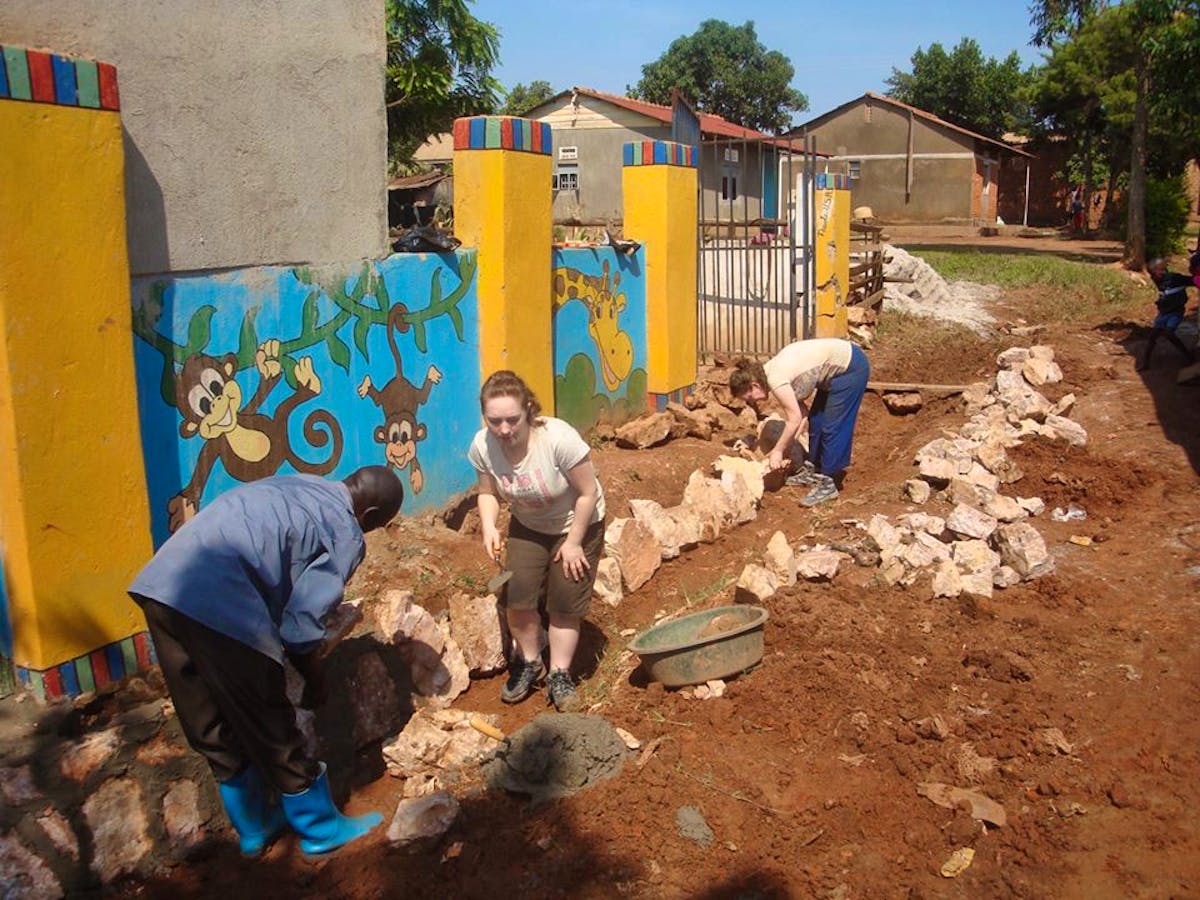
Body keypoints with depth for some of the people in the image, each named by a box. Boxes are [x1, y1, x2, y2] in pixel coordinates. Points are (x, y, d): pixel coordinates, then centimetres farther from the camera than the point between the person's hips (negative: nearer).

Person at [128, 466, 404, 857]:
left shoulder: (292, 485, 24)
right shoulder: (347, 537, 3)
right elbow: (301, 624, -2)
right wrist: (315, 681, 15)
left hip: (159, 581, 8)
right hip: (218, 604, -8)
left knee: (214, 730, 21)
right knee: (271, 731, 11)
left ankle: (253, 827, 40)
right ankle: (322, 829, 30)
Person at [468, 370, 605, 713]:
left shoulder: (559, 439, -37)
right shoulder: (483, 446, -23)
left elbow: (588, 493, -24)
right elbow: (488, 492, -6)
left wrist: (573, 543, -16)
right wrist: (488, 527, -25)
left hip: (576, 524, -3)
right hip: (528, 527, 4)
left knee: (564, 604, 1)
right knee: (516, 599, -4)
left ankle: (559, 675, 22)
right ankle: (529, 663, 22)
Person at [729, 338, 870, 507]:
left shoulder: (775, 379, -23)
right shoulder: (772, 372, 4)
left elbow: (795, 420, -23)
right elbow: (800, 409, 5)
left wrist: (778, 451, -12)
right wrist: (785, 446, -1)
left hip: (851, 366, -10)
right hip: (838, 369, 10)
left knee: (832, 427, -7)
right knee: (816, 420, 14)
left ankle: (828, 483, 1)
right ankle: (816, 471, 26)